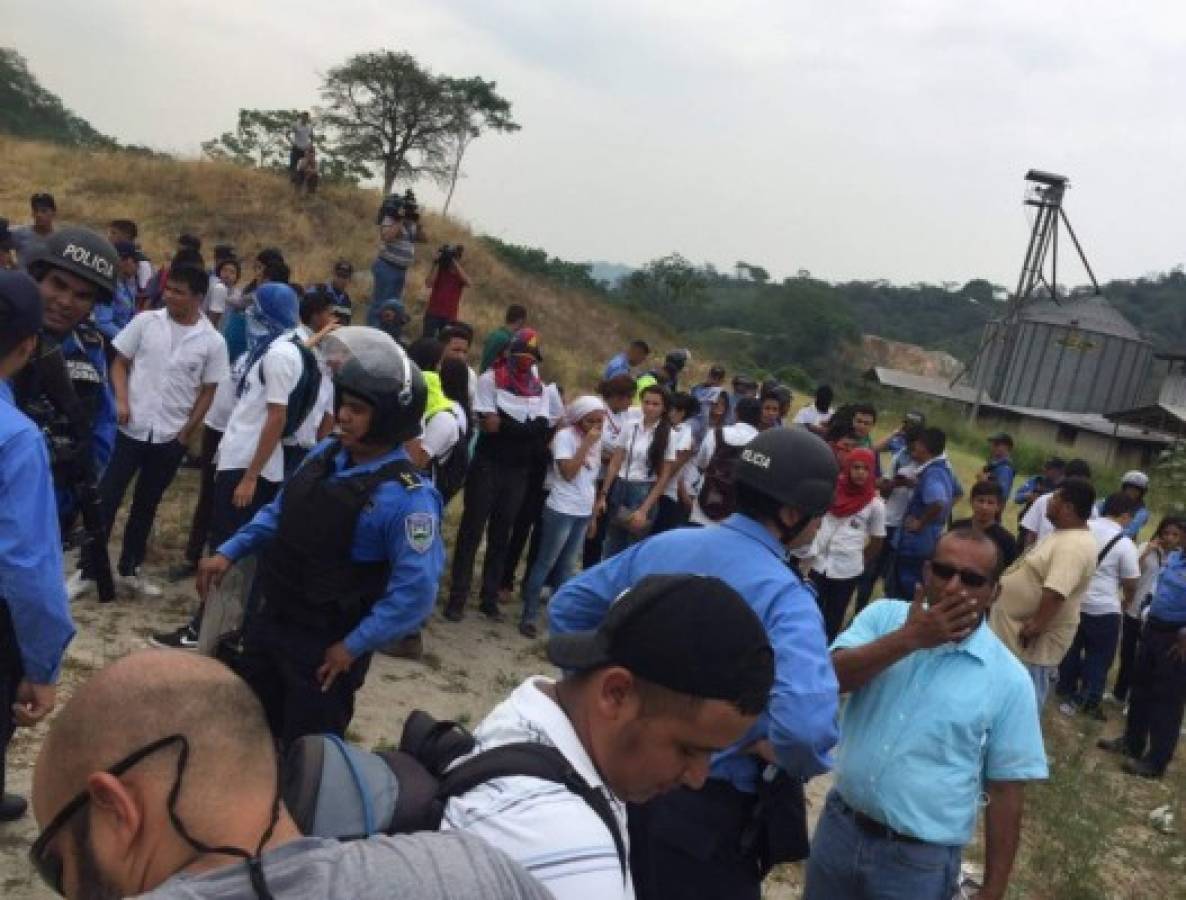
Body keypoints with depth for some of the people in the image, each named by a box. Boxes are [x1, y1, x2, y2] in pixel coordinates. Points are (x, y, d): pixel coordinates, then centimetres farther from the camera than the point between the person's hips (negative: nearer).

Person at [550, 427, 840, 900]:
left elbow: (567, 606, 10)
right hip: (706, 806, -6)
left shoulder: (663, 545, 0)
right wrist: (792, 763, -16)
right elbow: (807, 724, -38)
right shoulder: (784, 596, -22)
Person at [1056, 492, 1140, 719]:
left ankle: (1067, 692, 35)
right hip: (1103, 609, -5)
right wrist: (1126, 602, 15)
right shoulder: (1125, 544, -14)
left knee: (1071, 649, 21)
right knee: (1099, 657, 11)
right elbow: (1130, 583, -6)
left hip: (1072, 601, 5)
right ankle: (1090, 702, 16)